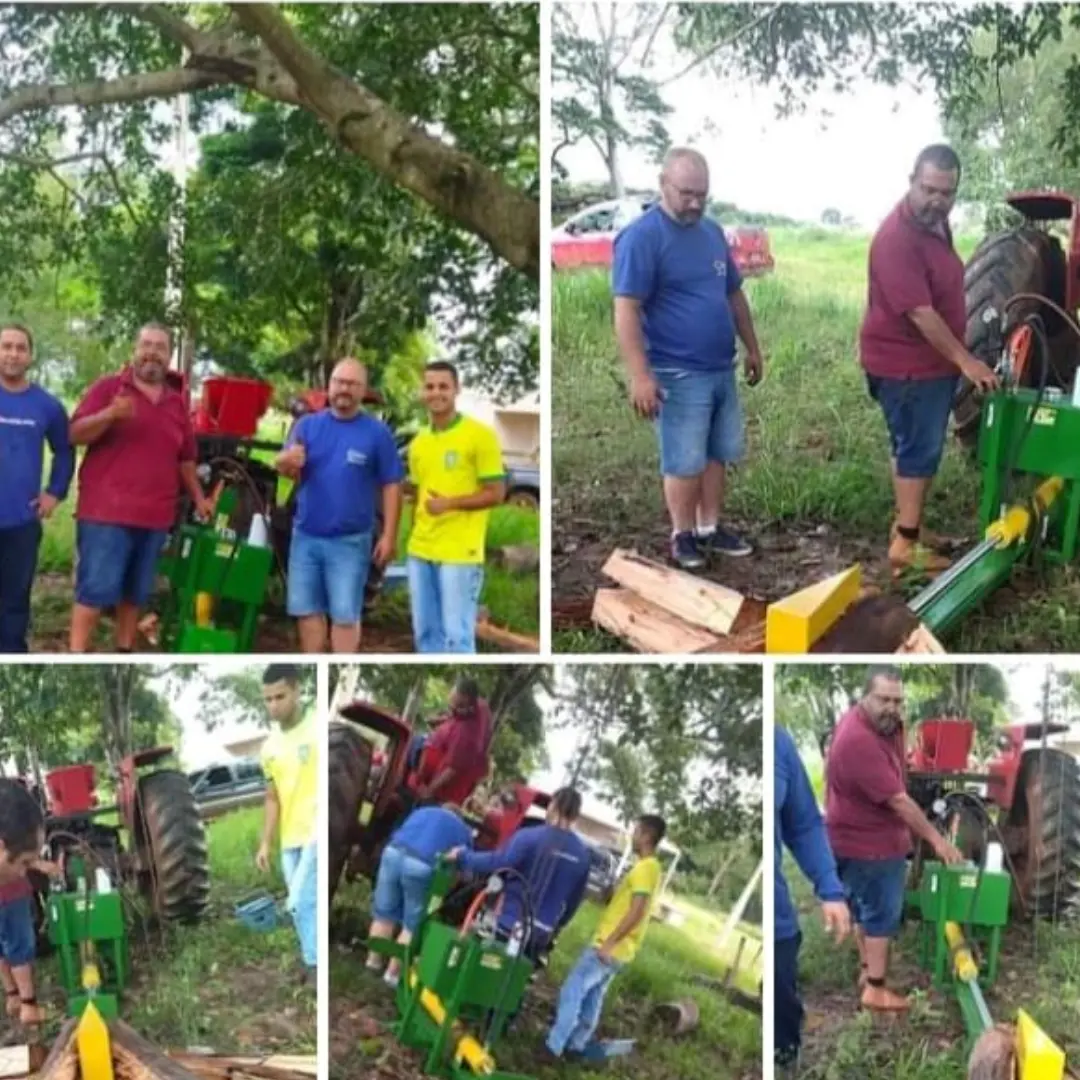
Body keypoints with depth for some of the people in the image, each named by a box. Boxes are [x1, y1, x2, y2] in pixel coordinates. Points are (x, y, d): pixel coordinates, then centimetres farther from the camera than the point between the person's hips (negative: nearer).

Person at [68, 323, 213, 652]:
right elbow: (75, 435, -7)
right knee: (95, 588, -8)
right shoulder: (108, 387, 1)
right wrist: (110, 414, -23)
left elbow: (185, 458, 24)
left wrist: (198, 497, 20)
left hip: (155, 516, 5)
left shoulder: (177, 403, 17)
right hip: (106, 512, -5)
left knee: (136, 593, 11)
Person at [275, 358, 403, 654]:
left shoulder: (377, 433, -4)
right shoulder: (307, 424, 4)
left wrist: (388, 535, -8)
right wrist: (288, 460, -30)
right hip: (305, 536, 4)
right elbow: (284, 465, -4)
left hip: (350, 541, -3)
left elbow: (391, 486, -3)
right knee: (306, 609, 10)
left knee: (345, 615, 0)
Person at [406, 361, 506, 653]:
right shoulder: (418, 442, 13)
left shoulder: (480, 435, -7)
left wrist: (450, 503, -19)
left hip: (460, 553, -7)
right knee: (425, 632, 12)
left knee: (457, 635, -5)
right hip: (420, 552, 7)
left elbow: (496, 494, -9)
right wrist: (417, 537, 13)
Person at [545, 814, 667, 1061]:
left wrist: (607, 943, -26)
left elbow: (636, 913, -26)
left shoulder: (645, 868, -19)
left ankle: (554, 1046, -4)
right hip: (618, 949, 9)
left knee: (572, 992, -6)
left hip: (611, 948, -9)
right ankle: (576, 1045, 25)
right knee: (593, 997, 18)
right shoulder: (651, 868, 13)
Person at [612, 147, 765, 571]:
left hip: (722, 368, 7)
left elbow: (735, 295, 21)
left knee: (718, 454, 14)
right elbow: (626, 311, -19)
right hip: (679, 374, -7)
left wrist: (752, 348, 21)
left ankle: (711, 527, 26)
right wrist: (640, 376, -24)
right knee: (685, 462, 1)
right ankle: (683, 534, 16)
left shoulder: (712, 231, 10)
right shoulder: (641, 236, -14)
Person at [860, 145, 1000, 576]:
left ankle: (909, 525, 26)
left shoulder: (935, 223, 6)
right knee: (918, 450, -5)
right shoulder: (896, 238, -26)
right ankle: (905, 544, 0)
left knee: (922, 448, 16)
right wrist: (965, 360, -26)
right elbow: (920, 313, -28)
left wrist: (957, 358, 22)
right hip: (907, 365, -9)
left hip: (935, 360, 9)